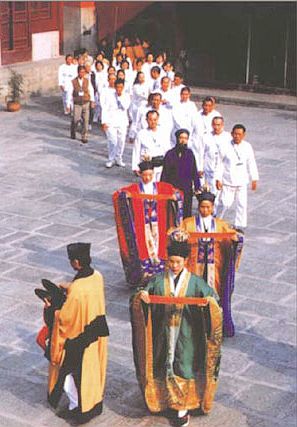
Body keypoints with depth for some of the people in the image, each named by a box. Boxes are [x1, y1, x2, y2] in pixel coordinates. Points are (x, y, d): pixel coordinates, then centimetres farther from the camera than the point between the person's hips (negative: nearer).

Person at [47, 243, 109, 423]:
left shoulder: (77, 290, -33)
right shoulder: (97, 276, -10)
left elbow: (65, 318, -23)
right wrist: (70, 287, 13)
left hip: (80, 338, -7)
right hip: (98, 332, 7)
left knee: (70, 371, 14)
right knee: (94, 367, 24)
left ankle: (77, 406, 27)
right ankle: (96, 401, 40)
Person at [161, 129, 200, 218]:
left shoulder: (189, 153, 5)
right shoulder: (170, 154, -2)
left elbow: (194, 172, 9)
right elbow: (165, 174, 0)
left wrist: (197, 187, 5)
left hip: (187, 190, 2)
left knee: (187, 214, 3)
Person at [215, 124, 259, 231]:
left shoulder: (247, 147, 1)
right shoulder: (224, 146, -8)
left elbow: (251, 164, 8)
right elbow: (219, 163, -4)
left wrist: (254, 179, 9)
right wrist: (218, 179, -7)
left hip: (242, 181, 3)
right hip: (227, 181, -3)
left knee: (242, 204, 3)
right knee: (224, 203, -1)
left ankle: (239, 226, 16)